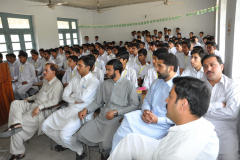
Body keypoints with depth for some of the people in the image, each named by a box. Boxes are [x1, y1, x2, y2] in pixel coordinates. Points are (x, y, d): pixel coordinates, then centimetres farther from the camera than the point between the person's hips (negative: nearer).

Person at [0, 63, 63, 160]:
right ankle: (16, 124, -27)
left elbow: (55, 101, -24)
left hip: (41, 111, -9)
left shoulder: (57, 84, -14)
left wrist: (39, 107, -26)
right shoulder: (46, 82, 18)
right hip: (33, 105, 10)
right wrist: (29, 98, 21)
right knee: (15, 103, -5)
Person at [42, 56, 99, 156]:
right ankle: (64, 144, 26)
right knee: (45, 126, 5)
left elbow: (83, 97, -23)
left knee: (64, 134, -25)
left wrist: (72, 94, -3)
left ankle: (81, 149, 5)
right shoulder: (75, 79, 13)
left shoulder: (93, 81, -10)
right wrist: (75, 100, -10)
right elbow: (64, 96, 7)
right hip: (69, 109, 8)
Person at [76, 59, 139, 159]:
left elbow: (135, 105, -8)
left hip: (117, 119, -5)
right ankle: (102, 145, 11)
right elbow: (97, 102, 16)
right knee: (80, 135, -7)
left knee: (106, 145, -24)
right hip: (101, 117, 6)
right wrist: (86, 110, 0)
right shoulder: (105, 84, 13)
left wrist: (116, 112, -14)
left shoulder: (129, 85, -3)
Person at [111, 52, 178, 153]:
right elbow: (147, 100, 17)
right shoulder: (156, 82, 12)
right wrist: (145, 110, -5)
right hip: (148, 116, 7)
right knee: (127, 118, -19)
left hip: (162, 125, -7)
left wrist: (158, 120, -20)